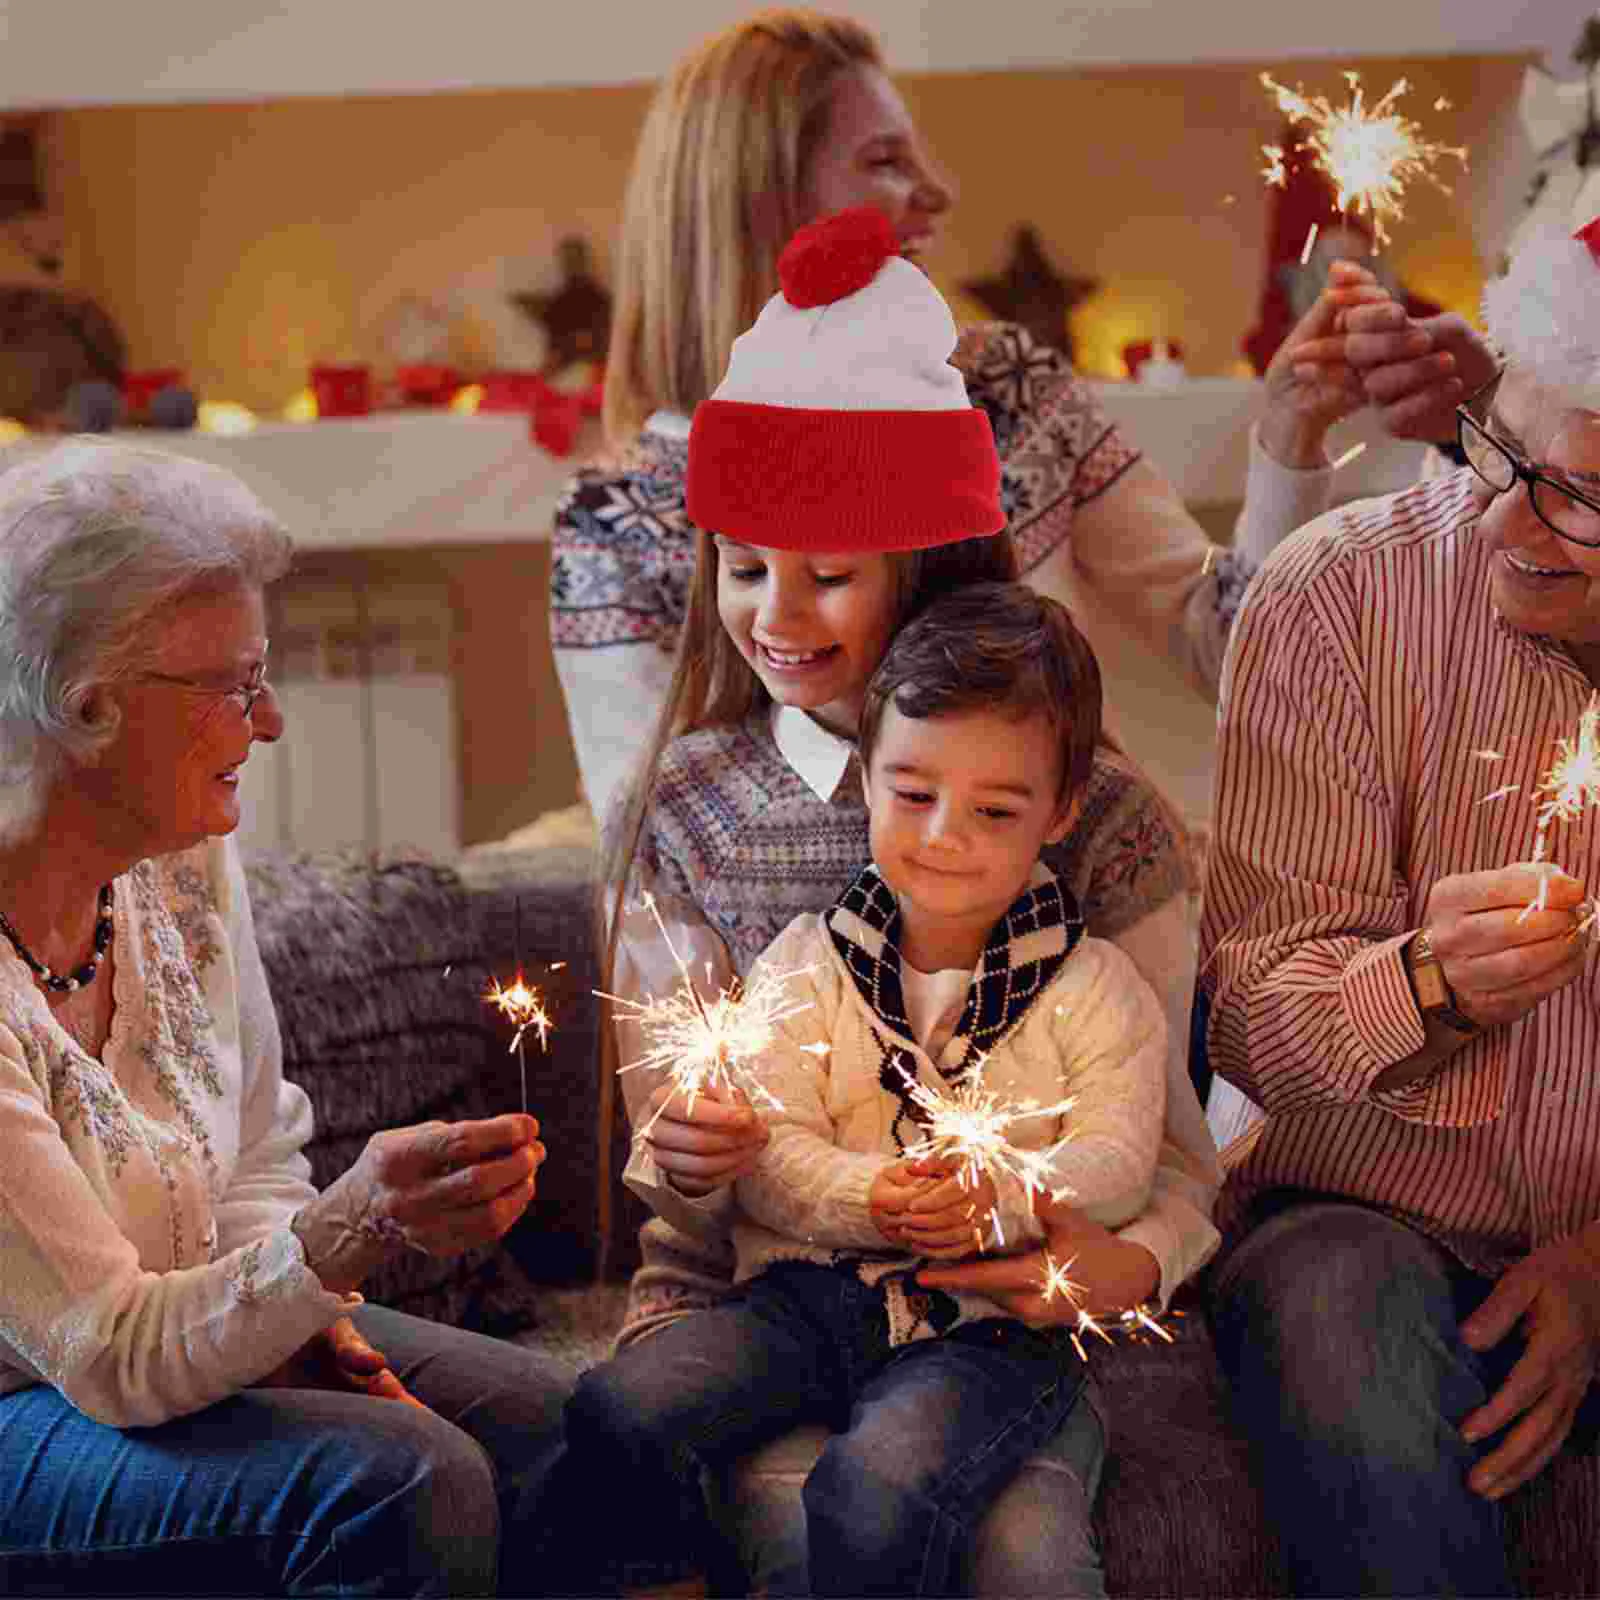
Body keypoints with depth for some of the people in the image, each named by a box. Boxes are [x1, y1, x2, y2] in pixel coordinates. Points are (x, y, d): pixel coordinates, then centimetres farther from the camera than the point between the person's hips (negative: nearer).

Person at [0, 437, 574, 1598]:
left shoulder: (187, 857, -5)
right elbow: (115, 1360, -25)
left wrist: (291, 1309, -9)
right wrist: (352, 1231, -40)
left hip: (185, 1325, 7)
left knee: (554, 1427, -6)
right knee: (405, 1483, -26)